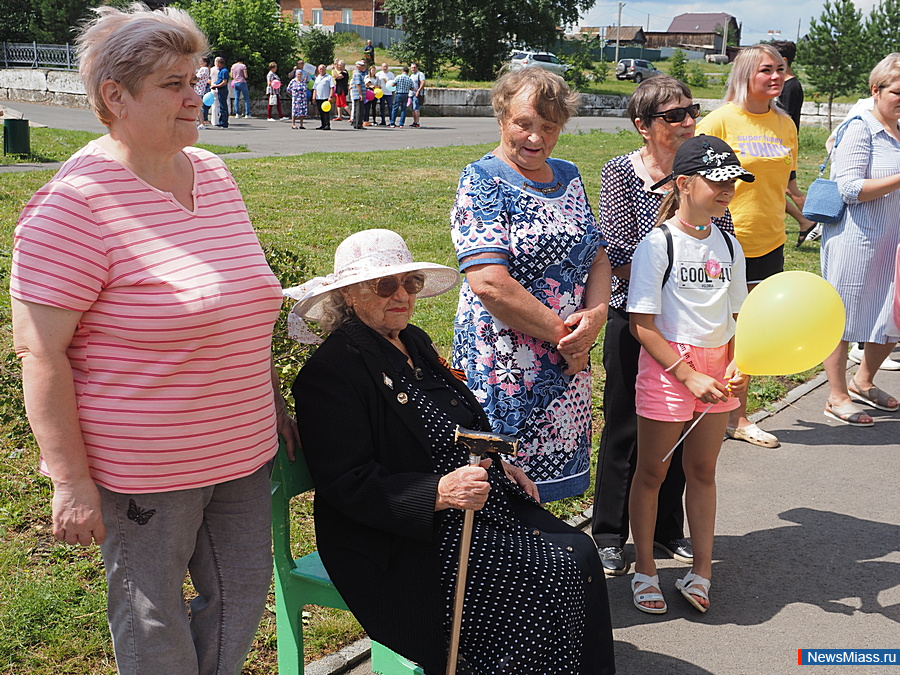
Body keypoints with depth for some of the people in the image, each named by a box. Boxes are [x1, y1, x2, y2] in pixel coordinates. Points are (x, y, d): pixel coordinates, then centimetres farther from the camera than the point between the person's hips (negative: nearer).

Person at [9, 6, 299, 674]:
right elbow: (39, 350, -18)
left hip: (242, 448, 7)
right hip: (143, 468, -7)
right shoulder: (78, 202, -17)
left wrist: (273, 397, 18)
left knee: (243, 596, 18)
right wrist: (71, 479, -18)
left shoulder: (213, 172, 6)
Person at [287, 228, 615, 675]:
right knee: (547, 582, -20)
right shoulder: (330, 371, -15)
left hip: (485, 507, 9)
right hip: (401, 544, -9)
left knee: (579, 552, -9)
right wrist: (439, 492, -30)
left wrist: (498, 466, 11)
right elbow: (348, 487, -20)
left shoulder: (415, 342, 13)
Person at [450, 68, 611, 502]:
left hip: (566, 362, 7)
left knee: (545, 480, 14)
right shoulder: (483, 181, -10)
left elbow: (597, 255, 12)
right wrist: (562, 334, -14)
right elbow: (489, 283, -20)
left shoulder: (567, 177, 12)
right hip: (503, 364, -6)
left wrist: (595, 313, -9)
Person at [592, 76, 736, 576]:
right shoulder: (621, 172, -9)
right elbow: (619, 255, -14)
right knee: (626, 427, 6)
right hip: (634, 319, -4)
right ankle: (610, 534, 22)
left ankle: (668, 529, 32)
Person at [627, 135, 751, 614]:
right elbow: (641, 324, -15)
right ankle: (645, 570, 22)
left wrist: (737, 365, -5)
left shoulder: (728, 245, 6)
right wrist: (689, 375, -19)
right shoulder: (657, 245, -13)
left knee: (703, 471, 14)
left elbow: (737, 315, 13)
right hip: (666, 367, -5)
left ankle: (701, 570, 26)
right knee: (652, 472, 7)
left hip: (716, 369, 6)